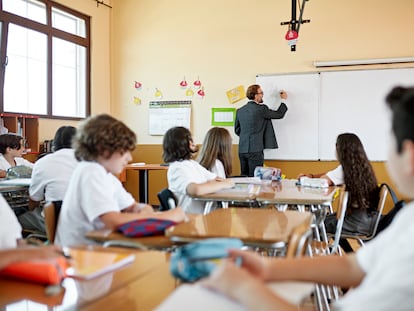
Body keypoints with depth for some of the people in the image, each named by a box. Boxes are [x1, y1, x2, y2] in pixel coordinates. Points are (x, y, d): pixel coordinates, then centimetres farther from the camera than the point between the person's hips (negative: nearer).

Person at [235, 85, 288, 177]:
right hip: (255, 149, -7)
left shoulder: (240, 111, 9)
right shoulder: (261, 109, -10)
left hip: (242, 149, 7)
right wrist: (284, 100, 15)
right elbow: (279, 114, 1)